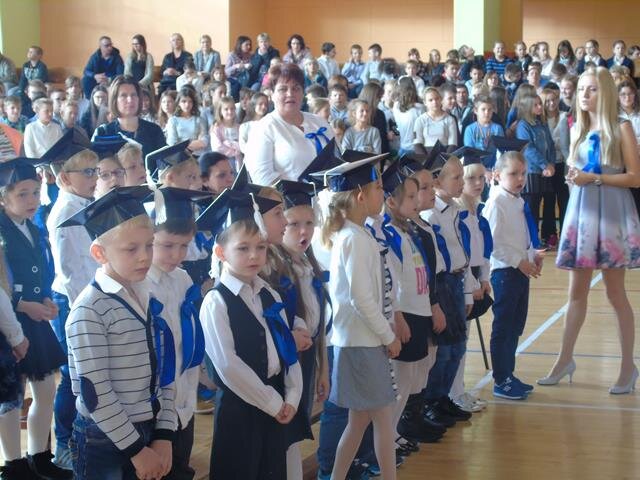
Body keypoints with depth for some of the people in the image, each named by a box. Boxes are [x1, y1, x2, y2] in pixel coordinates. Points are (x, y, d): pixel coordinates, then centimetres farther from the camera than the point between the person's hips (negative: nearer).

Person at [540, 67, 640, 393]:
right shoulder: (577, 129, 9)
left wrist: (594, 178, -16)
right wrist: (573, 176, -4)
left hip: (612, 215, -4)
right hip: (581, 212, 5)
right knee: (576, 292, 9)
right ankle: (565, 359, 19)